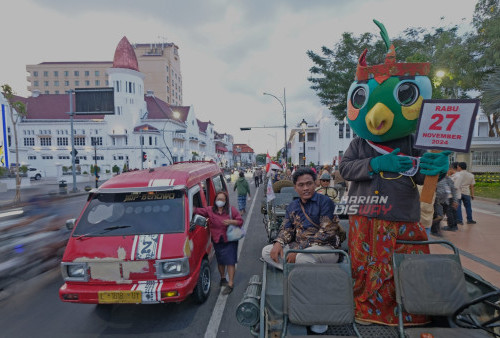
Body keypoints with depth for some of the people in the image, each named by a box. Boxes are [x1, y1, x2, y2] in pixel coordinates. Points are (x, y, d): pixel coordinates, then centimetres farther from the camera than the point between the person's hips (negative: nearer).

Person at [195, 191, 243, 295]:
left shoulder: (231, 210, -3)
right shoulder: (210, 210, 0)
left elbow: (240, 221, -3)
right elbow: (198, 211, -8)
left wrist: (231, 221, -20)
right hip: (217, 241, 2)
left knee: (230, 262, -3)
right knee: (220, 261, 18)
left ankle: (230, 284, 7)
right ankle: (222, 278, 41)